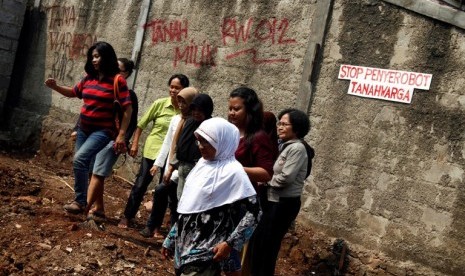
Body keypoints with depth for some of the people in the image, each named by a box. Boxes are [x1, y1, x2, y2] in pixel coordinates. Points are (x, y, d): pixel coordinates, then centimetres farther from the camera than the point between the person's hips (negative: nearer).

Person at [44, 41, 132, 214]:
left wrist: (121, 135, -18)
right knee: (82, 165, 12)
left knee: (80, 159, -23)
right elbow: (73, 92, 22)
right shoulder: (88, 78, 5)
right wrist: (55, 87, 4)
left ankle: (80, 202, -12)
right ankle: (82, 201, 28)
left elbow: (127, 109, -14)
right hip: (83, 129, 7)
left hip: (102, 131, -7)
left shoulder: (117, 81, -12)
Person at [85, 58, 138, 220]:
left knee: (97, 174, -10)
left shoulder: (129, 95, -4)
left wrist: (124, 140, -19)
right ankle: (99, 210, 14)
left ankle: (85, 209, -11)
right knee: (95, 174, 6)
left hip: (112, 139, -6)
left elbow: (132, 122, -6)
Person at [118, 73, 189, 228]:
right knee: (140, 184, 6)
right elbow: (141, 124, 1)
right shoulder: (160, 104, -6)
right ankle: (127, 216, 23)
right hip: (152, 150, 0)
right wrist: (135, 144, 0)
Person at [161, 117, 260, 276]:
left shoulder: (232, 171, -16)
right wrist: (171, 239, 18)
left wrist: (229, 244, -18)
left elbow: (254, 211, -17)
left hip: (206, 252, -7)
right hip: (185, 244, 7)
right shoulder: (203, 162, 7)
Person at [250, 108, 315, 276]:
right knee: (257, 242, 15)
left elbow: (285, 178, -21)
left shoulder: (297, 148, -16)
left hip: (285, 204, -8)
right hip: (273, 201, 8)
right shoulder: (283, 145, 11)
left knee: (268, 245, 5)